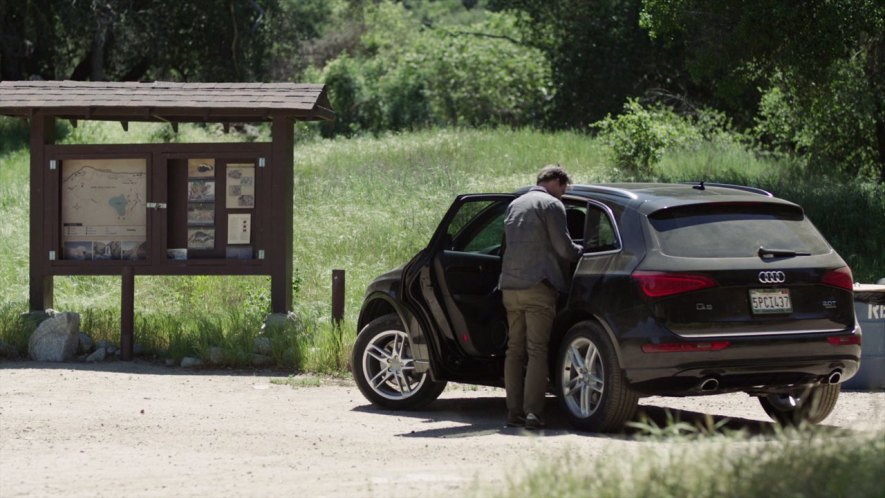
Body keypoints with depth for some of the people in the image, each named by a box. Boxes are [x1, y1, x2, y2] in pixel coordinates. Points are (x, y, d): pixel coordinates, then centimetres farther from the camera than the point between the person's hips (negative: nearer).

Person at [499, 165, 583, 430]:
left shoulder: (515, 205, 20)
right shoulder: (551, 205, -5)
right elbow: (564, 249, -10)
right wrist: (582, 251, 12)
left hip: (510, 286, 7)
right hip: (537, 286, -7)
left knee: (515, 350, 11)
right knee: (537, 351, -7)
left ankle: (514, 412, 9)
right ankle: (532, 413, -13)